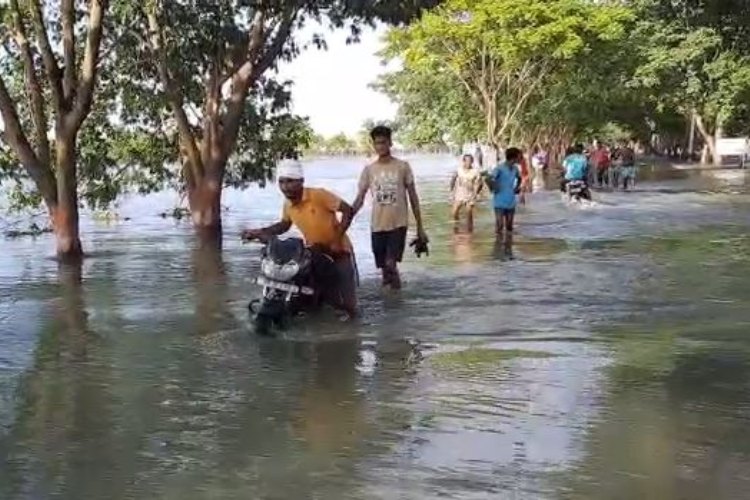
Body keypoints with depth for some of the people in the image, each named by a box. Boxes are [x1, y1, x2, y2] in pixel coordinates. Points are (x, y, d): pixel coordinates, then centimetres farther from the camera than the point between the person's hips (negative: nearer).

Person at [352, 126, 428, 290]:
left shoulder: (402, 166, 0)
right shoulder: (368, 170, 5)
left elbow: (413, 197, 4)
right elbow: (360, 199, 5)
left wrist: (420, 227, 1)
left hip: (398, 224, -3)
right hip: (377, 226, 3)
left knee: (390, 264, -15)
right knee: (384, 267, 6)